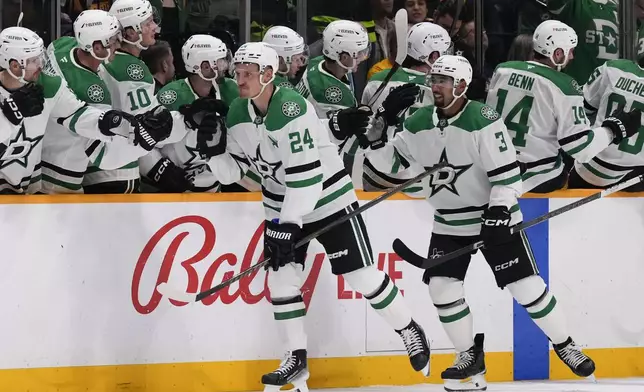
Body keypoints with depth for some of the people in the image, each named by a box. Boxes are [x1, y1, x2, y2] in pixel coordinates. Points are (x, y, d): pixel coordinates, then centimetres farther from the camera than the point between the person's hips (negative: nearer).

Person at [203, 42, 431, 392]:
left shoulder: (291, 108, -28)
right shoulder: (237, 113, -4)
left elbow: (306, 173, -30)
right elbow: (231, 171, 2)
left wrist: (289, 225, -30)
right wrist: (215, 146, -18)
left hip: (328, 198, -7)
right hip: (283, 205, 7)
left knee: (362, 275, -3)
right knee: (280, 277, -1)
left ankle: (409, 331, 17)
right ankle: (296, 358, 8)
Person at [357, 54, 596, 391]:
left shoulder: (483, 120, -20)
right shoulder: (419, 124, -2)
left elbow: (507, 174, -21)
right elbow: (390, 161, 7)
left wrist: (498, 213, -27)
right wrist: (375, 138, -12)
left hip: (494, 216, -5)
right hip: (449, 224, 5)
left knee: (525, 285, -6)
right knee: (442, 286, -4)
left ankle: (564, 346, 9)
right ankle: (470, 356, 10)